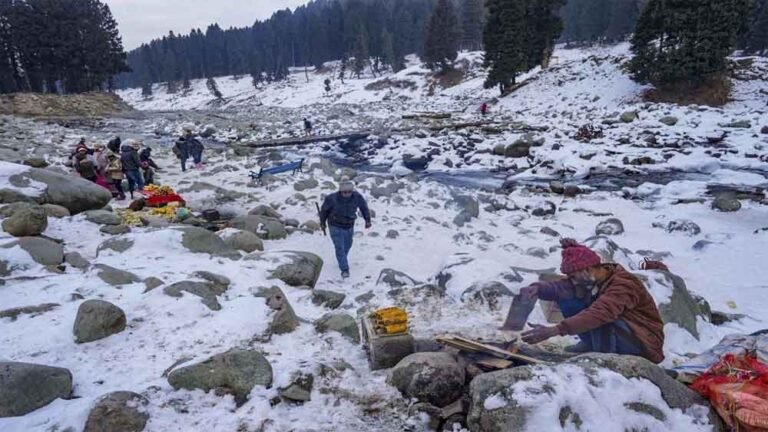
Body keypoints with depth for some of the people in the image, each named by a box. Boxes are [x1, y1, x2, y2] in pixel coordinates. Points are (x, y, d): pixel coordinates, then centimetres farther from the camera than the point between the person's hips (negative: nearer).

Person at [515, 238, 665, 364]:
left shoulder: (624, 284, -28)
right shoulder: (588, 279, -5)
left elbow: (598, 314, -44)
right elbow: (560, 287, -18)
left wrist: (554, 331, -51)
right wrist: (537, 288, -42)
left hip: (645, 343, -7)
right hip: (613, 335, 7)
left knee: (601, 319, -37)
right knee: (567, 300, -9)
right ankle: (592, 346, 0)